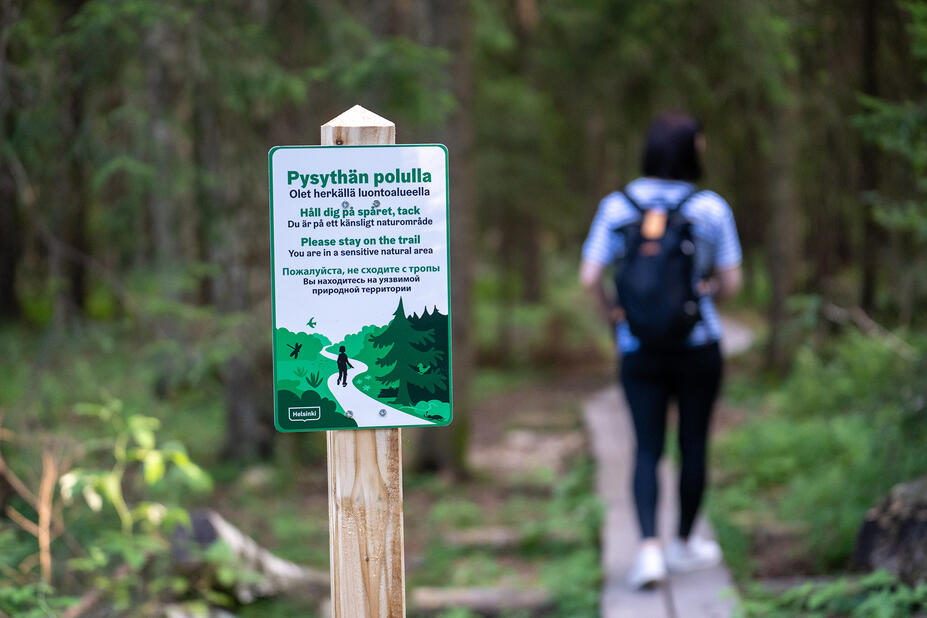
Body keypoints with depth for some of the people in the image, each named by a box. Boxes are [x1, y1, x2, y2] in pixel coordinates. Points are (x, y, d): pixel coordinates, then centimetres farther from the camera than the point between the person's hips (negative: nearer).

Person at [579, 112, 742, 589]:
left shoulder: (617, 206, -5)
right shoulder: (711, 209, -7)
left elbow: (590, 277, -9)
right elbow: (731, 282, -2)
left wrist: (612, 315, 8)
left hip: (639, 349, 1)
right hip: (698, 347, -1)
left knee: (647, 450, 5)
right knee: (694, 445, 14)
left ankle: (649, 549, -13)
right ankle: (684, 545, 27)